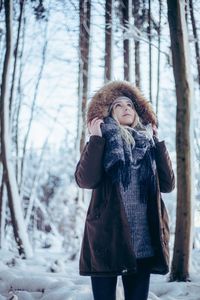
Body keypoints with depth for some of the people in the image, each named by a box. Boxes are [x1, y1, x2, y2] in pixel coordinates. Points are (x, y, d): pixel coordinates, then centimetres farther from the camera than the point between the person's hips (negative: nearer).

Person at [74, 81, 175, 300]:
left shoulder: (149, 144, 14)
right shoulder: (101, 144, 4)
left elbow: (168, 184, 5)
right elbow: (85, 180, -12)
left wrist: (158, 143, 6)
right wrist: (96, 138, -11)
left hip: (144, 242, 3)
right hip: (107, 239, -3)